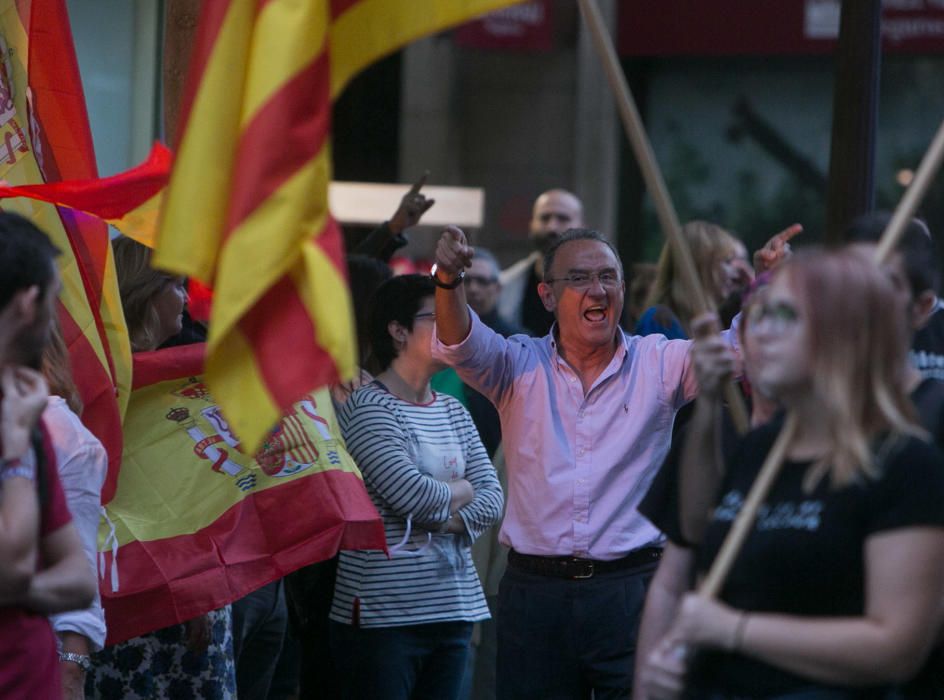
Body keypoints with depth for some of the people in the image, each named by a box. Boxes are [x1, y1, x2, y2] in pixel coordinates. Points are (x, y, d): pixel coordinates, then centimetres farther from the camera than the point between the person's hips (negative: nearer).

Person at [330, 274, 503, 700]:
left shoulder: (453, 412, 15)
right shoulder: (367, 408, -7)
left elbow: (492, 500, 7)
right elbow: (413, 493, -18)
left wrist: (442, 518, -11)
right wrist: (464, 491, 1)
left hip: (452, 610, 7)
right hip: (384, 613, -7)